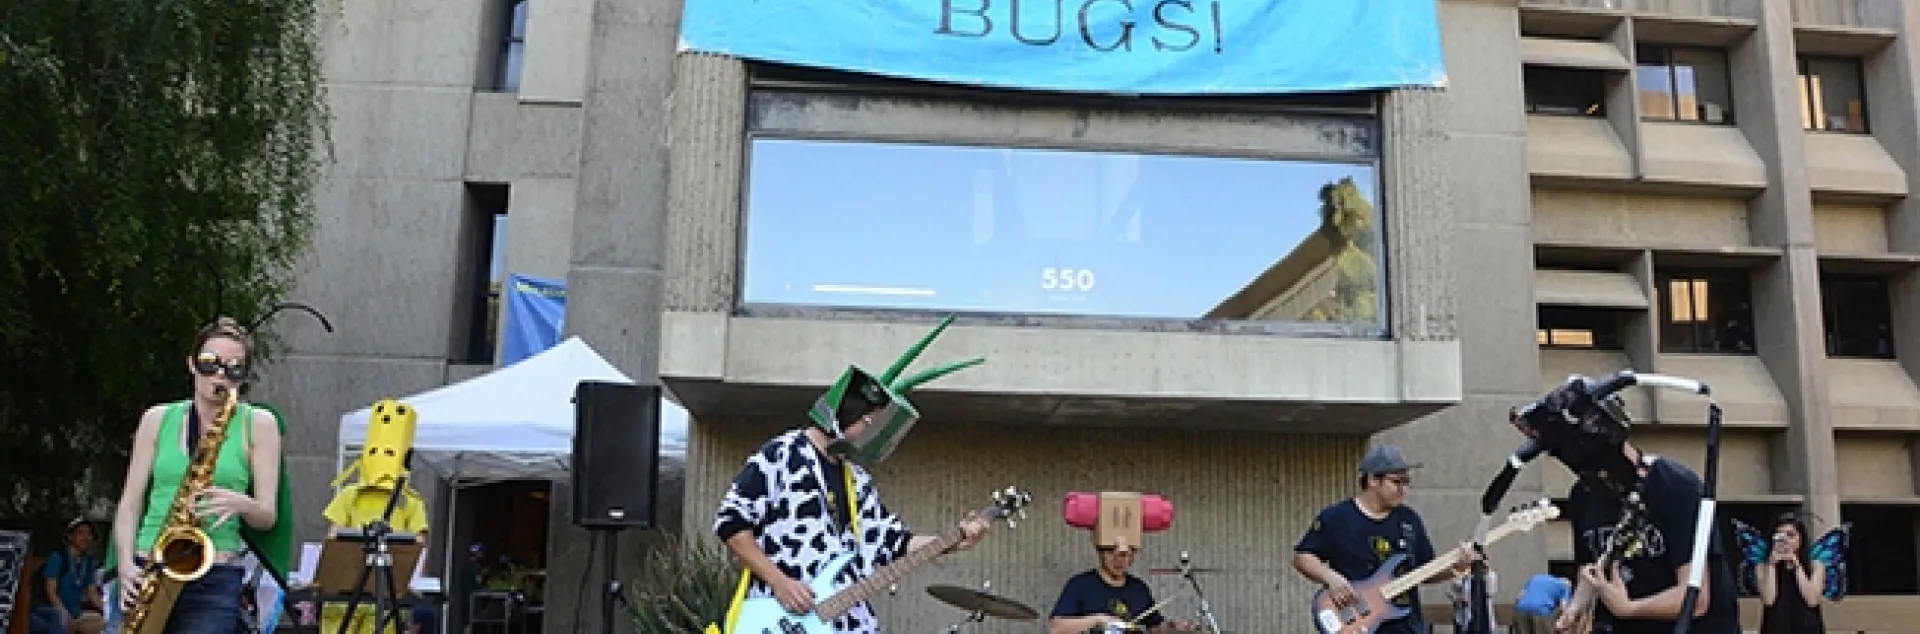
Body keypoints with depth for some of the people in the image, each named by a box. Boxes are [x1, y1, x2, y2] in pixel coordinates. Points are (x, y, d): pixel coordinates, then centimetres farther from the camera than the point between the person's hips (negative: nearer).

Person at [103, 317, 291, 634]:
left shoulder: (259, 424, 5)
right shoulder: (158, 418, 12)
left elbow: (268, 515, 3)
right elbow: (130, 503, 10)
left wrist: (240, 503, -19)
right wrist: (125, 564, -4)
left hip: (214, 580, -2)